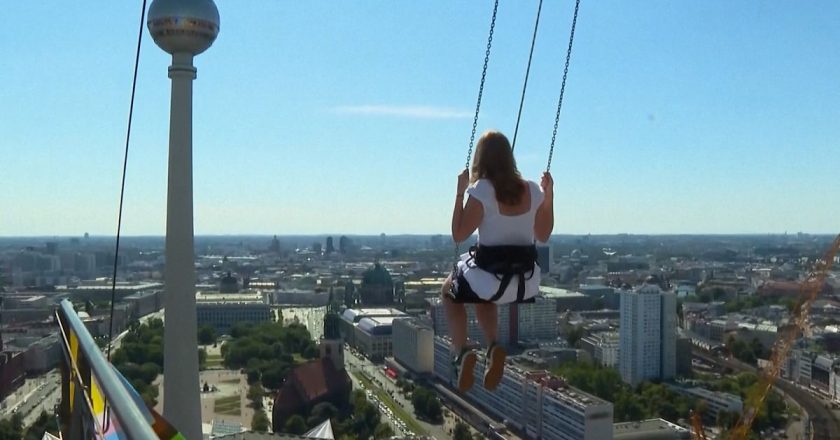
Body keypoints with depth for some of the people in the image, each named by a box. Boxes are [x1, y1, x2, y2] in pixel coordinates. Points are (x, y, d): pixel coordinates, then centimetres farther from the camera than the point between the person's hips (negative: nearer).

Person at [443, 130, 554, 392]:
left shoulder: (481, 190, -14)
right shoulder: (533, 190, 0)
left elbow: (458, 235, -9)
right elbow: (543, 236, 12)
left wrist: (460, 192, -6)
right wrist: (549, 196, 15)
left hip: (490, 278, -5)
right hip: (528, 283, 5)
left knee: (450, 291, 29)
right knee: (483, 295, 37)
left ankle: (461, 353, 12)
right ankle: (493, 348, 15)